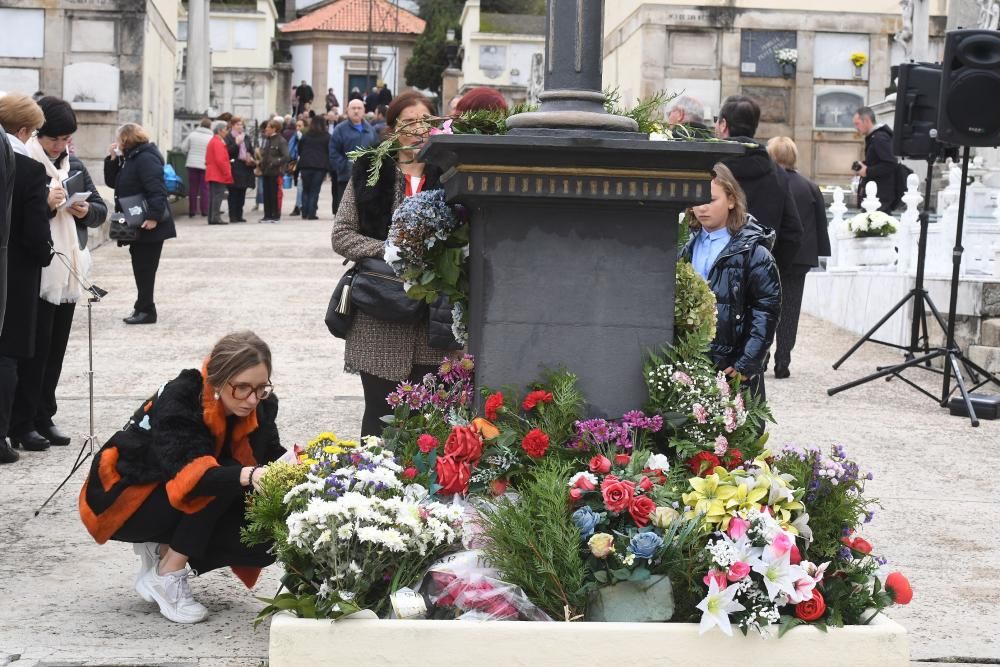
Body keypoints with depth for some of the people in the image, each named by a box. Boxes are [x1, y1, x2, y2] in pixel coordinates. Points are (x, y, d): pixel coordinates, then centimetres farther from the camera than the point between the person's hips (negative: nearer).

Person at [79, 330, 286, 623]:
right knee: (222, 480, -32)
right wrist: (246, 476, -59)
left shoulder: (261, 405, -12)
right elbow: (186, 472, -43)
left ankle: (162, 549, 4)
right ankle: (167, 575, -16)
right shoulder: (178, 401, -31)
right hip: (121, 500, -6)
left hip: (181, 510, 7)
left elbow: (272, 456, -10)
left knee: (266, 543, -16)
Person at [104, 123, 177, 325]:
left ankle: (146, 310, 1)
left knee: (145, 268, -5)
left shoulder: (146, 158, -17)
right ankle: (143, 308, 20)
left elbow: (157, 190, -25)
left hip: (149, 225, -10)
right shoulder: (129, 158, 15)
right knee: (140, 267, 13)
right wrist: (112, 159, 3)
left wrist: (154, 217, -31)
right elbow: (112, 182, 15)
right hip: (138, 224, 10)